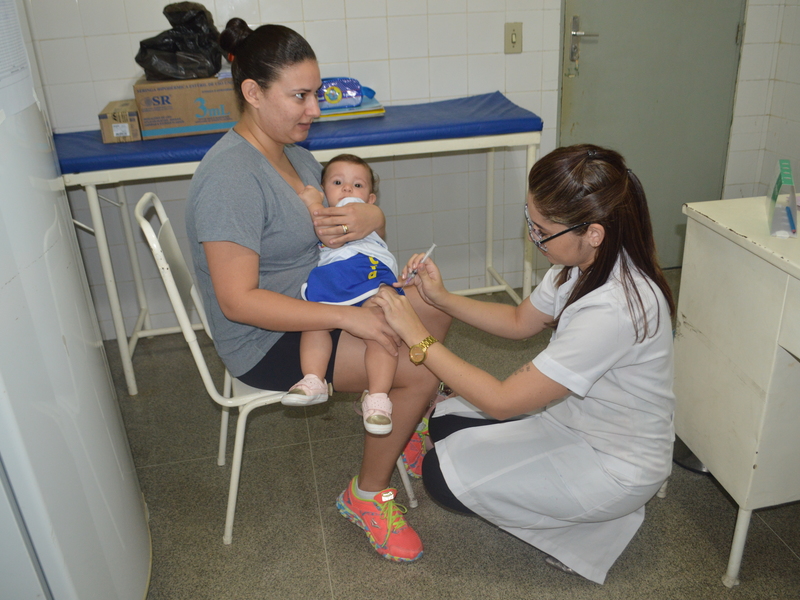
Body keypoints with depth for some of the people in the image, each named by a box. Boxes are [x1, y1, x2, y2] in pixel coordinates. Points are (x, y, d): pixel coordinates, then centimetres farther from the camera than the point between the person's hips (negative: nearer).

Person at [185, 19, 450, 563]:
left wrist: (369, 218, -16)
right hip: (267, 340, -9)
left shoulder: (290, 150, 5)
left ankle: (397, 425, 27)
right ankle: (366, 495, 4)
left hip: (318, 296, 10)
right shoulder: (231, 176, -25)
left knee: (436, 311, 8)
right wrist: (347, 317, -30)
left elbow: (353, 204, 11)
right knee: (422, 370, -18)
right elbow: (237, 300, -29)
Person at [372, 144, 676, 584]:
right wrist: (442, 298, -5)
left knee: (443, 475, -8)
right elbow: (520, 322, 8)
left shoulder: (612, 310, -37)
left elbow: (502, 402, -31)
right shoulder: (585, 263, -10)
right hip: (573, 412, 9)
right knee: (445, 422, 8)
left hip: (614, 466, -8)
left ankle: (590, 524, 5)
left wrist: (418, 337, -25)